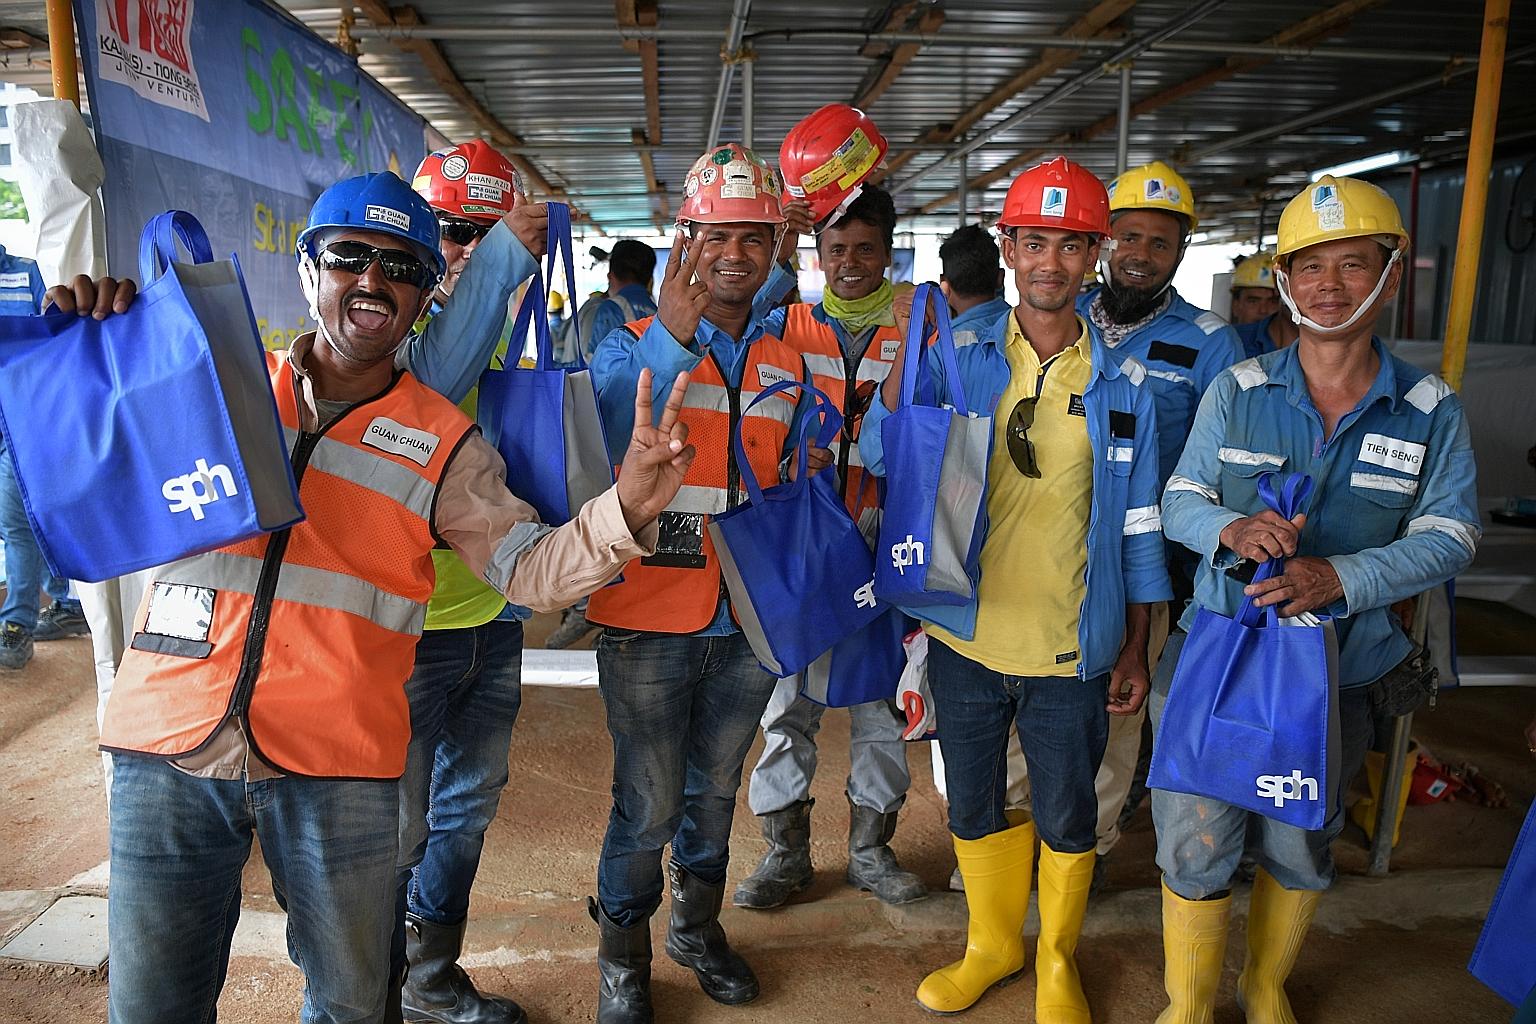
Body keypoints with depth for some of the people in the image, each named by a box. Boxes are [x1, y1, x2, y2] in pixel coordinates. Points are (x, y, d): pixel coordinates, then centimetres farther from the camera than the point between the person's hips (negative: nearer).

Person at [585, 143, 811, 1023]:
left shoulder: (787, 364, 9)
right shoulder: (634, 343, -6)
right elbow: (603, 437, -27)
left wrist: (811, 474, -1)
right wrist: (672, 335, -36)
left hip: (749, 620, 4)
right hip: (649, 620, -4)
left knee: (714, 789, 20)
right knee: (648, 806, 6)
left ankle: (699, 926, 43)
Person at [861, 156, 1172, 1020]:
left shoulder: (1123, 385, -1)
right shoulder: (960, 362, -2)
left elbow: (1140, 528, 3)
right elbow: (882, 458, -12)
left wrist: (1136, 649, 3)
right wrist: (909, 349, -24)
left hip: (1071, 651, -1)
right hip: (968, 637, 1)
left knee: (1067, 817, 14)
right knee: (974, 806, 18)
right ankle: (993, 943, 44)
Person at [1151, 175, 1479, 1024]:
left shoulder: (1431, 411, -1)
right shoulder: (1237, 390, -2)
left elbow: (1447, 536, -8)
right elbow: (1179, 500, -1)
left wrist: (1340, 577, -25)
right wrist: (1231, 528, -24)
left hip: (1341, 669, 1)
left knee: (1301, 847, 19)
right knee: (1195, 845, 4)